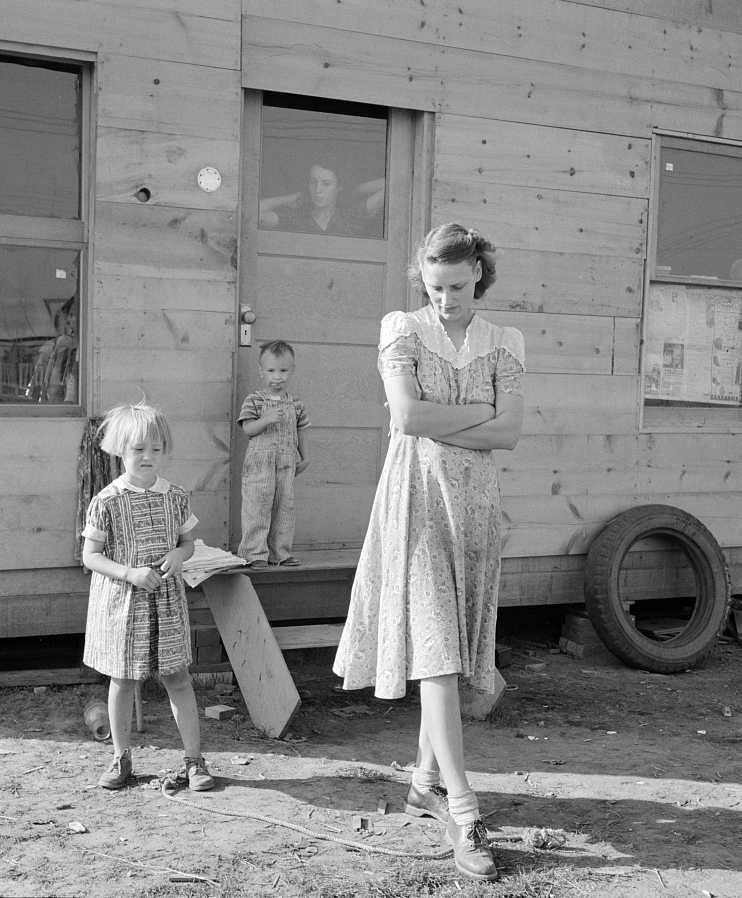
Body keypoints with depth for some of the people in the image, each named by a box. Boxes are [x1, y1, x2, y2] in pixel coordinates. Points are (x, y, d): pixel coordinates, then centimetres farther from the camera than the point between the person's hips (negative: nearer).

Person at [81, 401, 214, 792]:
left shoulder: (175, 497, 0)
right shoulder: (106, 502, -9)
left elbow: (188, 541, 12)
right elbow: (90, 556, -6)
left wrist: (178, 555, -11)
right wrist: (130, 573, -19)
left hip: (166, 600, 2)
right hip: (120, 602, -2)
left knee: (178, 678, 3)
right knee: (122, 681, 9)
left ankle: (194, 759, 13)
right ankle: (121, 758, 26)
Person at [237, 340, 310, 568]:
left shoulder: (295, 404, 9)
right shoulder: (254, 400, -3)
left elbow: (299, 432, 17)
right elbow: (248, 428, -10)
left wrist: (304, 457, 19)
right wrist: (267, 419, -24)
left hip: (287, 463, 4)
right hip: (259, 463, -4)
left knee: (286, 507, 8)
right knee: (258, 506, -5)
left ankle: (280, 552, 18)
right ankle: (255, 553, 2)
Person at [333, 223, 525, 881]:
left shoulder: (503, 345, 8)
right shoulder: (402, 331, 0)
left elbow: (509, 434, -4)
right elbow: (407, 416, -14)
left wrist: (435, 425, -11)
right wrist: (480, 411, -7)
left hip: (476, 503, 4)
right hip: (416, 500, -4)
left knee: (457, 649, 8)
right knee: (434, 644, -11)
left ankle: (426, 782, 24)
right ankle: (463, 810, -11)